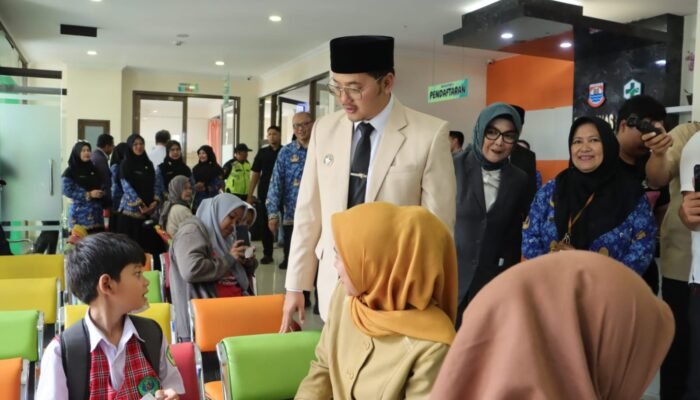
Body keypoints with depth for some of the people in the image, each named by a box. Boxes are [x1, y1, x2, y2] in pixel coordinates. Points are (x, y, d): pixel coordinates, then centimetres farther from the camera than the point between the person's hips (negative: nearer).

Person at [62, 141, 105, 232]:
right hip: (80, 213, -4)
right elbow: (67, 192, -8)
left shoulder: (93, 169, 13)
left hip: (96, 211, 5)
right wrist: (88, 195, -14)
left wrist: (101, 193, 0)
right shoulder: (70, 172, -2)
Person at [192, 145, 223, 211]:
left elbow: (219, 185, -7)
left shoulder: (216, 168, -3)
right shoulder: (195, 169, 12)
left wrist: (205, 188, -19)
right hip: (198, 201, 4)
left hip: (212, 201, -4)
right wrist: (195, 187, -10)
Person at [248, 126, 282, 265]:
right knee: (265, 225, 8)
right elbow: (255, 174, 9)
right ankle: (267, 254, 19)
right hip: (264, 195, 3)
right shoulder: (262, 153, 9)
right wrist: (249, 196, 4)